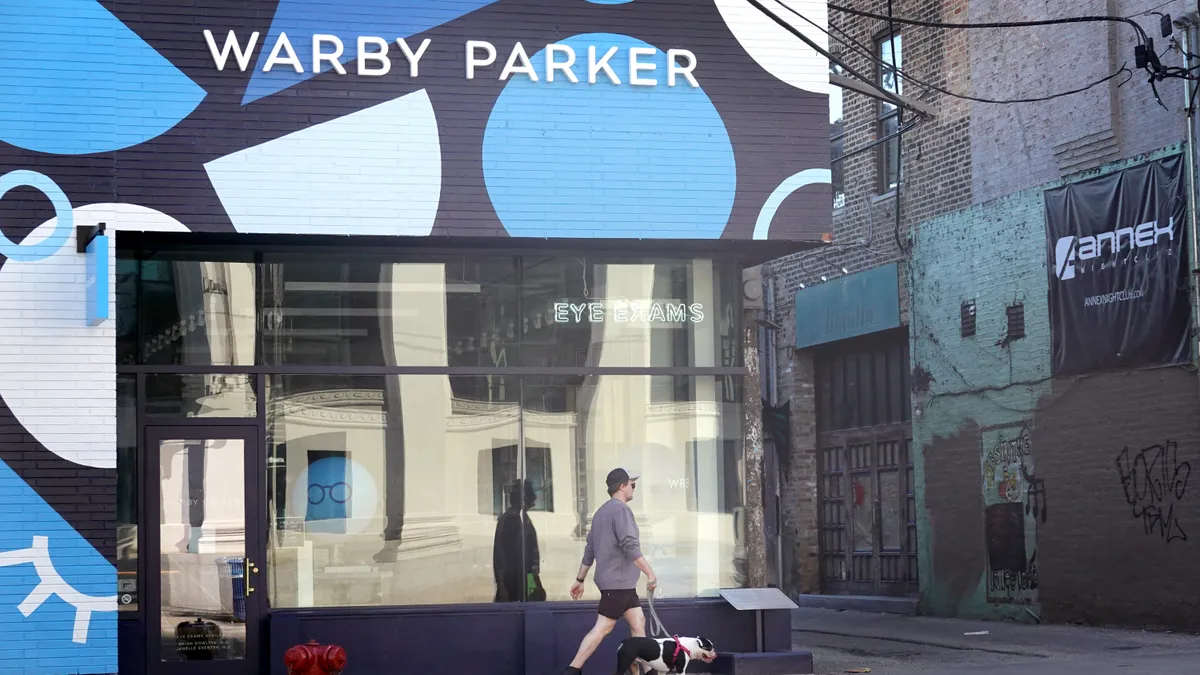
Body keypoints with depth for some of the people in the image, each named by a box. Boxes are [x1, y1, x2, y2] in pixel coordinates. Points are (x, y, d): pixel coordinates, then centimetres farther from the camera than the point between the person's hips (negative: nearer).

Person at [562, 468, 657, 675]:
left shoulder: (601, 511, 17)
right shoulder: (620, 509, -12)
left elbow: (589, 550, 19)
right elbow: (629, 546, -22)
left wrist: (580, 580, 22)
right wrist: (650, 573, -21)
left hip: (622, 583, 10)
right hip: (617, 581, -10)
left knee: (638, 623, 9)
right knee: (602, 627, -10)